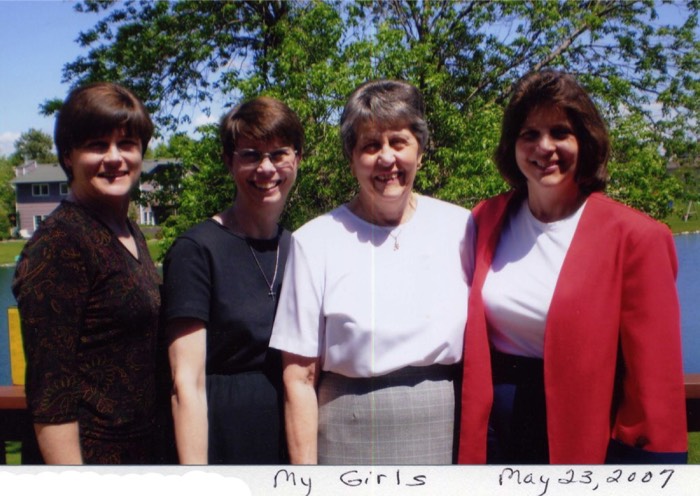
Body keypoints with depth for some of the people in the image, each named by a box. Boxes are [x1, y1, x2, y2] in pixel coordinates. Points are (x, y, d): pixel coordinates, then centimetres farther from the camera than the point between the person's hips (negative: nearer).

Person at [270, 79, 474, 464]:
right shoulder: (315, 241, -4)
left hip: (448, 431, 2)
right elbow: (300, 378, -4)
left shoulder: (460, 227, 1)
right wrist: (304, 465, -6)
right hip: (352, 438, -1)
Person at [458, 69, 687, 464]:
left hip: (584, 443, -3)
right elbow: (471, 342, 6)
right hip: (492, 437, 3)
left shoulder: (634, 237, -12)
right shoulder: (487, 221, 0)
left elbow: (654, 382, -10)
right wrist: (469, 446, 2)